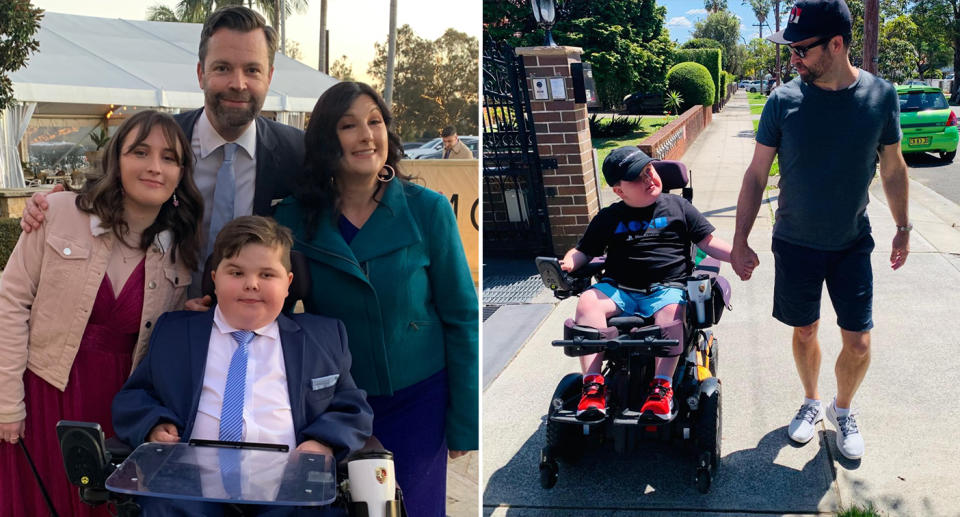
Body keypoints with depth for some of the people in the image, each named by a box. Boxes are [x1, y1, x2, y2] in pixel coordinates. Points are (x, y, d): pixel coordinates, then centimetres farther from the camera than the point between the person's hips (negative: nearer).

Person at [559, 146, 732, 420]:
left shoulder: (678, 207, 14)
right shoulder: (609, 218, 15)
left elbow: (708, 242, 12)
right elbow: (584, 251, 19)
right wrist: (568, 263, -4)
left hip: (666, 287, -1)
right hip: (618, 287, 2)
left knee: (670, 313, -36)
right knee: (588, 302, -28)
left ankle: (662, 387, -32)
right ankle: (593, 383, -31)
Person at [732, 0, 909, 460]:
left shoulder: (880, 95, -9)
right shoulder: (783, 101, -12)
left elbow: (892, 167, 4)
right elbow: (756, 174, -5)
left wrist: (903, 227, 11)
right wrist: (740, 241, -7)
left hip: (853, 244, 0)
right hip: (795, 244, 0)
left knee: (858, 342, 2)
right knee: (805, 333, 13)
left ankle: (843, 410, 29)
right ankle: (811, 403, 39)